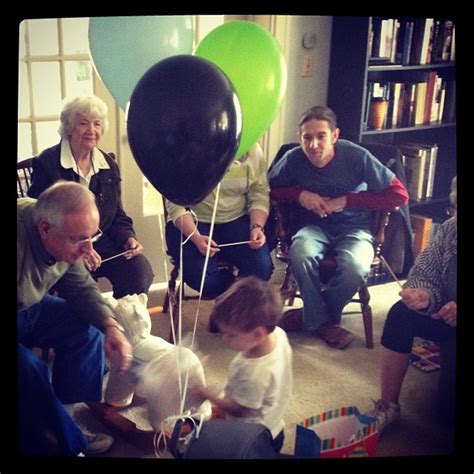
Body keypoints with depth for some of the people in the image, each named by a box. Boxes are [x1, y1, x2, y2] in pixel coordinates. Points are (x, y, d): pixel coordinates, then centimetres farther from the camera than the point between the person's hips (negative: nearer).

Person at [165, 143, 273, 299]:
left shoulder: (252, 150, -4)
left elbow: (259, 195, -1)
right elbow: (176, 204, -15)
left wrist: (257, 227, -20)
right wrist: (196, 238, -30)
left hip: (237, 220, 2)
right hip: (190, 223, -2)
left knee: (262, 268, -23)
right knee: (200, 277, -27)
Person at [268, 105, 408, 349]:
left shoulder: (357, 157, -17)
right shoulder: (293, 159, -12)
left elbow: (400, 194, -14)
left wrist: (345, 201, -18)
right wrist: (300, 195, -16)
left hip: (354, 228, -1)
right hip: (315, 226, 1)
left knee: (355, 268, -34)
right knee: (300, 255, -34)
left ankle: (311, 316, -5)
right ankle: (323, 321, -9)